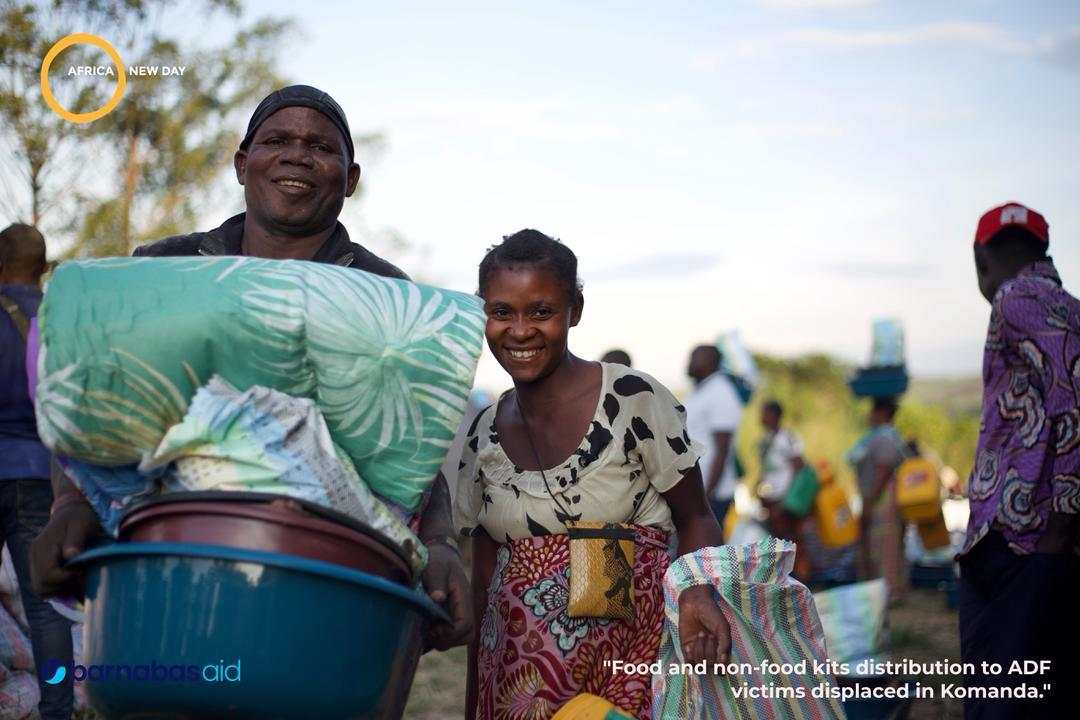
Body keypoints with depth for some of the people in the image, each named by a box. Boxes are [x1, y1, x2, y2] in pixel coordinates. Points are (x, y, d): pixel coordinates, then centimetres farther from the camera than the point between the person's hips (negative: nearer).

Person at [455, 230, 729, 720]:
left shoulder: (633, 399, -8)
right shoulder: (482, 436, 6)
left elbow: (695, 518, -1)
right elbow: (484, 583, 11)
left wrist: (697, 593, -21)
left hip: (628, 660, -4)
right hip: (515, 674, 4)